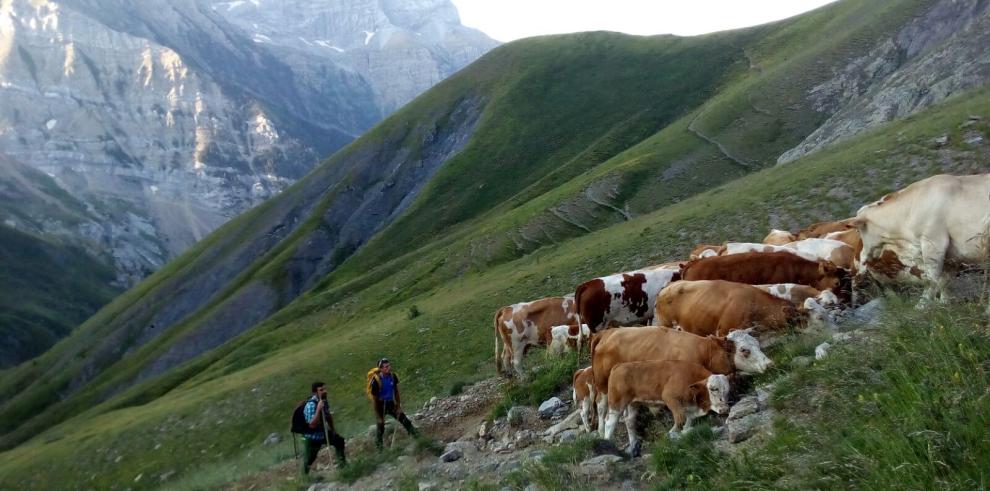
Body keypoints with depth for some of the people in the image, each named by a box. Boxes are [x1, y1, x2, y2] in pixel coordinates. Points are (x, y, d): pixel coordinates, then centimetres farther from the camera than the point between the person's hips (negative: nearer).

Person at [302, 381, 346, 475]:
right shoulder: (311, 405, -30)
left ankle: (342, 462, 36)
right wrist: (318, 409, -41)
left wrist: (332, 428, 14)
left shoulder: (324, 401, -5)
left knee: (339, 440, 19)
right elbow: (312, 425, -37)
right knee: (309, 460, 2)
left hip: (323, 432, 8)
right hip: (312, 437, -8)